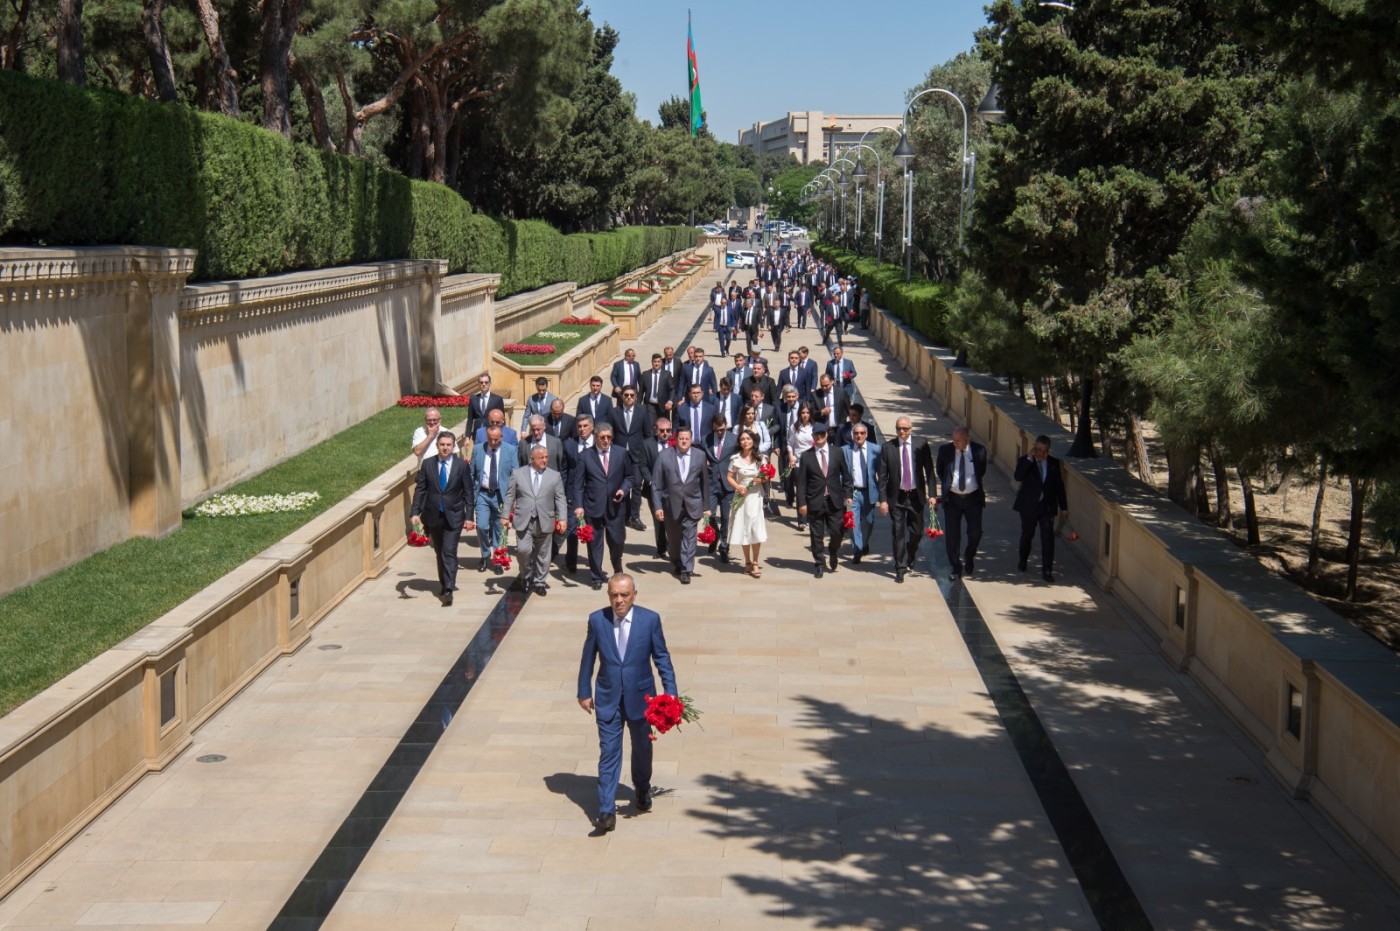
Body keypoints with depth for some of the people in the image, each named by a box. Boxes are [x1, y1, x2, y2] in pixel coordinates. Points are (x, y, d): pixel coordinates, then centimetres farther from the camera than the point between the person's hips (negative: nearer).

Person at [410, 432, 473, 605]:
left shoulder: (461, 466, -2)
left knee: (449, 552, -10)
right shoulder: (427, 464, 2)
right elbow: (420, 489, 3)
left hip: (453, 517, -3)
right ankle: (444, 583, 29)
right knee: (439, 553, 14)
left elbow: (467, 492, 2)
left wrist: (468, 517, 1)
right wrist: (416, 512, -5)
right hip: (433, 516, 3)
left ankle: (448, 590, -13)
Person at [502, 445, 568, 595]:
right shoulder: (518, 474, 5)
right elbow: (510, 496, 6)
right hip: (524, 521, -1)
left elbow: (560, 499, 3)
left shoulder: (555, 476, 6)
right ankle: (526, 577, 10)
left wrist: (562, 519, -7)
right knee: (524, 550, -14)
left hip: (545, 522, 1)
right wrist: (505, 516, 0)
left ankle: (539, 582, 22)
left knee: (543, 554, 7)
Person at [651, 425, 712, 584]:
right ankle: (677, 564, 35)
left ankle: (686, 571, -2)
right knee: (673, 538, 12)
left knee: (689, 537, -7)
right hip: (671, 505, 0)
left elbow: (705, 483, 5)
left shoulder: (700, 456, 0)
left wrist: (706, 507, 6)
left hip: (692, 505, 0)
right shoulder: (664, 456, -4)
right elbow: (656, 484, -3)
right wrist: (658, 506, -9)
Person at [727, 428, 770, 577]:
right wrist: (738, 487, -14)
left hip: (755, 497, 0)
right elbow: (729, 477, 2)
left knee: (756, 530, -6)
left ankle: (755, 563, 2)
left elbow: (767, 478, 8)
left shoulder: (760, 458, 2)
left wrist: (762, 480, -13)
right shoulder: (735, 459, -2)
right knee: (743, 529, 6)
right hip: (741, 496, 0)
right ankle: (747, 562, 18)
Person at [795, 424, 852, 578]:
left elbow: (846, 476, 11)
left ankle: (832, 554, 29)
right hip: (815, 502, -1)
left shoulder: (837, 454, 6)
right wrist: (802, 503, -6)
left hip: (835, 501, 1)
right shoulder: (806, 456, 2)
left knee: (837, 532, 0)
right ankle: (820, 564, 15)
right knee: (817, 535, 3)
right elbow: (801, 482, 0)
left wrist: (847, 495, 2)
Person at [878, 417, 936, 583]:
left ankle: (909, 558, 37)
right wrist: (883, 499, -8)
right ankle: (900, 568, 9)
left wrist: (932, 494, -6)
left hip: (916, 495, 1)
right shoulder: (887, 448, -4)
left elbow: (929, 470, 0)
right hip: (896, 496, -1)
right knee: (898, 533, 0)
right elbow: (883, 476, -2)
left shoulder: (921, 445, -3)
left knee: (917, 532, 10)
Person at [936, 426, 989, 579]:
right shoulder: (945, 450, -4)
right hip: (952, 498, 0)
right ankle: (956, 567, 16)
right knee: (952, 535, 1)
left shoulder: (979, 450, -4)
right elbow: (939, 470, 14)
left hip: (973, 498, 0)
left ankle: (969, 557, 25)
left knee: (975, 533, -5)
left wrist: (976, 484, 10)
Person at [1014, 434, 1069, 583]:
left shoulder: (1054, 463, 1)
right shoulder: (1025, 461, -6)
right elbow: (1018, 477, -26)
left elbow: (1059, 485, 7)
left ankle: (1047, 570, -5)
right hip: (1028, 505, -1)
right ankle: (1022, 560, 40)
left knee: (1048, 538, -7)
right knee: (1027, 535, 15)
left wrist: (1063, 506, 8)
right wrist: (1029, 458, -29)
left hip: (1047, 506, 1)